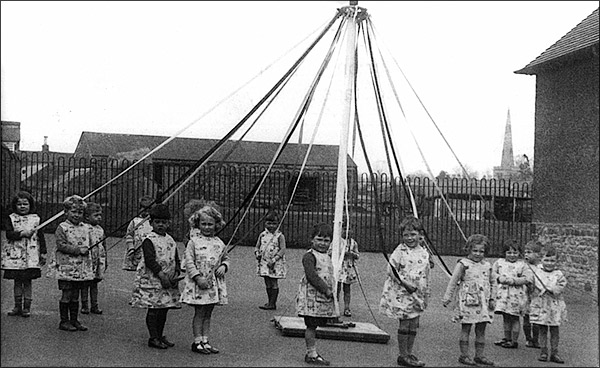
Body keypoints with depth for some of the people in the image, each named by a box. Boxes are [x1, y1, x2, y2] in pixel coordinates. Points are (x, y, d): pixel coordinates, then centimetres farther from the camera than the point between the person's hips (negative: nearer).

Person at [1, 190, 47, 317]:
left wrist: (43, 252, 2)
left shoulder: (36, 219, 5)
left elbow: (41, 237, 6)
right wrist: (22, 233, -23)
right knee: (17, 281, 8)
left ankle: (27, 307, 10)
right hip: (15, 255, 1)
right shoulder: (10, 219, 4)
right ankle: (17, 306, 19)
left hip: (31, 256, -1)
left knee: (27, 281, 2)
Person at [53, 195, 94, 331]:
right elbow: (61, 245, -15)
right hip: (66, 267, -5)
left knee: (75, 295, 11)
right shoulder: (62, 228, -6)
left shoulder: (85, 228, 11)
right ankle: (64, 321, 10)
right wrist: (78, 250, -18)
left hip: (81, 268, 5)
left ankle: (74, 320, 19)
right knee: (67, 294, 0)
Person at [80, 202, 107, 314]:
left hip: (99, 261, 6)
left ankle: (94, 305, 17)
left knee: (94, 284, 12)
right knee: (85, 284, 4)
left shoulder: (100, 230, 11)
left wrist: (105, 261, 18)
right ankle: (84, 306, 12)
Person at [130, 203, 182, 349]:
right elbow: (150, 260, -17)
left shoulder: (170, 240, 12)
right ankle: (153, 338, 2)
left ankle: (160, 336, 22)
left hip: (168, 282, 7)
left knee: (164, 309, 11)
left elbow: (176, 259, 14)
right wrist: (161, 275, -20)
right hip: (152, 280, -6)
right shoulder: (149, 240, -8)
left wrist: (176, 273, -3)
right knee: (153, 309, -4)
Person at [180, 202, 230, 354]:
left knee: (208, 313, 10)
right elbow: (189, 262, -10)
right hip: (198, 283, -5)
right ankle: (197, 342, 7)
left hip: (214, 283, 5)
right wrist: (198, 277, -17)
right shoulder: (194, 242, -6)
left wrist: (224, 266, -2)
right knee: (199, 313, 0)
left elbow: (226, 258, 20)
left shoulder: (219, 243, 8)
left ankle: (205, 341, 17)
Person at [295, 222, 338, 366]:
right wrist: (326, 289, -19)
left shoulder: (327, 257, 16)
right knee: (311, 325, -2)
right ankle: (312, 354, 3)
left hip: (324, 298, 8)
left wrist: (331, 291, 9)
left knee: (313, 326, 13)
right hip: (312, 296, -8)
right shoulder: (309, 256, -12)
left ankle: (311, 352, 19)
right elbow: (312, 276, -21)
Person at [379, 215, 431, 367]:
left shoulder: (424, 253, 8)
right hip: (401, 294, -5)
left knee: (414, 325, 9)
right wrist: (405, 283, -20)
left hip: (417, 295, 5)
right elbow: (391, 270, -14)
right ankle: (402, 355, 8)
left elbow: (426, 275, 15)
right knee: (404, 324, -1)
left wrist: (426, 295, 14)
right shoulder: (400, 251, -9)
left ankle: (409, 353, 21)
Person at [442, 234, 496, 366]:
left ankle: (479, 355, 16)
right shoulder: (463, 264, -5)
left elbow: (492, 283, 20)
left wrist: (492, 298, 12)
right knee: (466, 329, 0)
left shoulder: (487, 266, 11)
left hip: (483, 303, 5)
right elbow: (453, 282, -5)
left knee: (481, 330, 8)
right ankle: (464, 355, 7)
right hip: (467, 302, -5)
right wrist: (447, 298, -6)